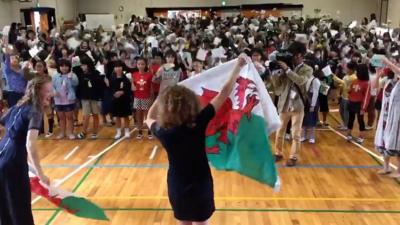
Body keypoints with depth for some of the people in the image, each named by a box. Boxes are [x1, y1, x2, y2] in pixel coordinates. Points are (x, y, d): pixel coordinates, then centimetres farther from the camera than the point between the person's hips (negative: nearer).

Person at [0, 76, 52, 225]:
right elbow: (30, 145, -25)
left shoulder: (17, 107, 13)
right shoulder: (35, 112, -12)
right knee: (21, 212, 4)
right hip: (14, 164, -8)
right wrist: (40, 174, -26)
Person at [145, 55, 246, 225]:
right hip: (200, 185, -3)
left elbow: (149, 118, 12)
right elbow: (224, 92, -17)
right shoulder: (198, 123, -21)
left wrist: (162, 96, 12)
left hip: (176, 187, 3)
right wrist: (238, 66, -9)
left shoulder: (162, 131, -13)